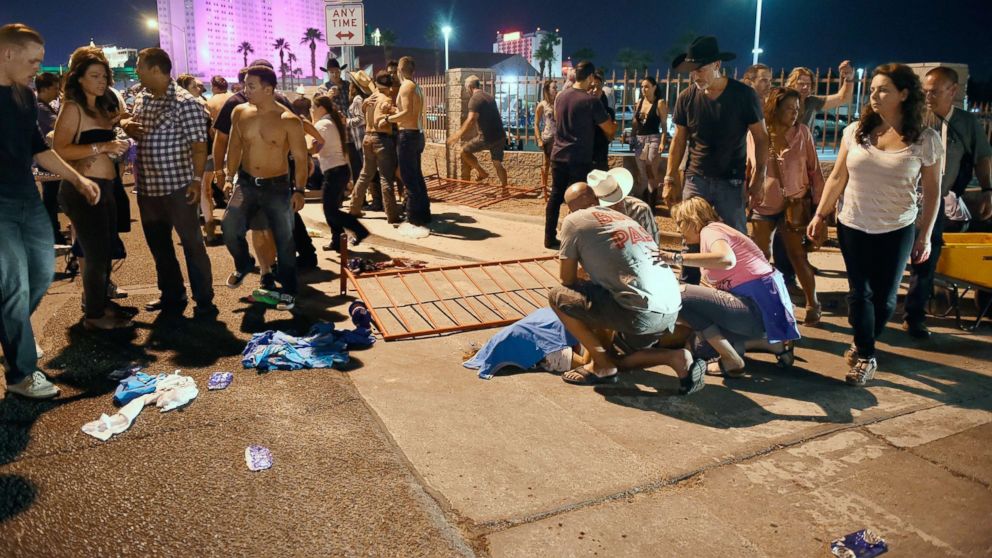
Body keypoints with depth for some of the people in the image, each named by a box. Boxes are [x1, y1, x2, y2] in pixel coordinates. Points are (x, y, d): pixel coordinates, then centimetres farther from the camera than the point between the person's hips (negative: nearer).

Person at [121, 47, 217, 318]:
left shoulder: (185, 102, -11)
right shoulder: (141, 100, 12)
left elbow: (198, 144, -15)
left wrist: (197, 179, -23)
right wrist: (128, 126, 2)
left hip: (177, 186, -8)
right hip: (147, 186, 8)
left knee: (191, 243, -2)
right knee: (158, 244, 15)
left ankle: (204, 301, 5)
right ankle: (172, 295, 29)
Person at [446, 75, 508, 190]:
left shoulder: (475, 99, -9)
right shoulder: (490, 97, 17)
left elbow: (471, 120, -22)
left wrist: (459, 134, -20)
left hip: (487, 137, -8)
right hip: (500, 136, 8)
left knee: (465, 151, 6)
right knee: (498, 163, 15)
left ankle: (482, 173, 5)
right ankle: (504, 188, 15)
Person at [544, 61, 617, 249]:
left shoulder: (560, 96, 6)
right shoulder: (591, 101, -12)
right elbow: (610, 130, -6)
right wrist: (614, 127, 18)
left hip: (558, 155, 6)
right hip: (579, 158, -6)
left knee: (556, 196, 11)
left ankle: (550, 238, 16)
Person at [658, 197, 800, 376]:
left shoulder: (710, 230, -8)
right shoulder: (715, 231, 20)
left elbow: (727, 260, -32)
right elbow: (720, 288, 19)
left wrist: (676, 258, -33)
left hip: (759, 307, -10)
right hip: (764, 306, 10)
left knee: (682, 295, -14)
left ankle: (731, 361, -8)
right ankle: (775, 344, 17)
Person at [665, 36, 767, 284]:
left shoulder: (744, 95, -8)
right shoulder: (687, 97, -2)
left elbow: (761, 137, 0)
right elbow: (679, 140, 6)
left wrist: (760, 173, -5)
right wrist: (670, 180, 3)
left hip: (731, 181, -2)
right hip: (695, 179, 2)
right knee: (690, 241, 6)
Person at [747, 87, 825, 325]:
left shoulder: (802, 132, -5)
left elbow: (814, 169, -1)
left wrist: (818, 202, -4)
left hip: (794, 204, -2)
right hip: (762, 204, 2)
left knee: (797, 255, 0)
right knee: (760, 256, 8)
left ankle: (813, 304, 15)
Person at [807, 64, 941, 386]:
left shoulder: (925, 140, -7)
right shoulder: (855, 131, -2)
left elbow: (932, 192, 0)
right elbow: (837, 178, 5)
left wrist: (925, 236, -1)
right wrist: (820, 215, 5)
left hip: (896, 231, -1)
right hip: (853, 227, 1)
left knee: (884, 296, 7)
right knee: (859, 292, 4)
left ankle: (864, 346, 30)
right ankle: (866, 356, 17)